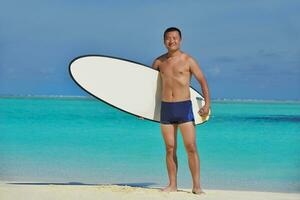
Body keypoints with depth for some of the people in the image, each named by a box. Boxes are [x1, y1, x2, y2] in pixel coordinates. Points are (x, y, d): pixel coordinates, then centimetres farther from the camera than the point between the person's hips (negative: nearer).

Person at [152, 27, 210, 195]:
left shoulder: (188, 60, -2)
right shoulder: (159, 62, 9)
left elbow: (202, 81, 0)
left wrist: (207, 104, -7)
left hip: (184, 107, -4)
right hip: (166, 107, 4)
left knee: (191, 147, -8)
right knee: (170, 148, 6)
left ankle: (197, 186, -4)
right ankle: (172, 185, 13)